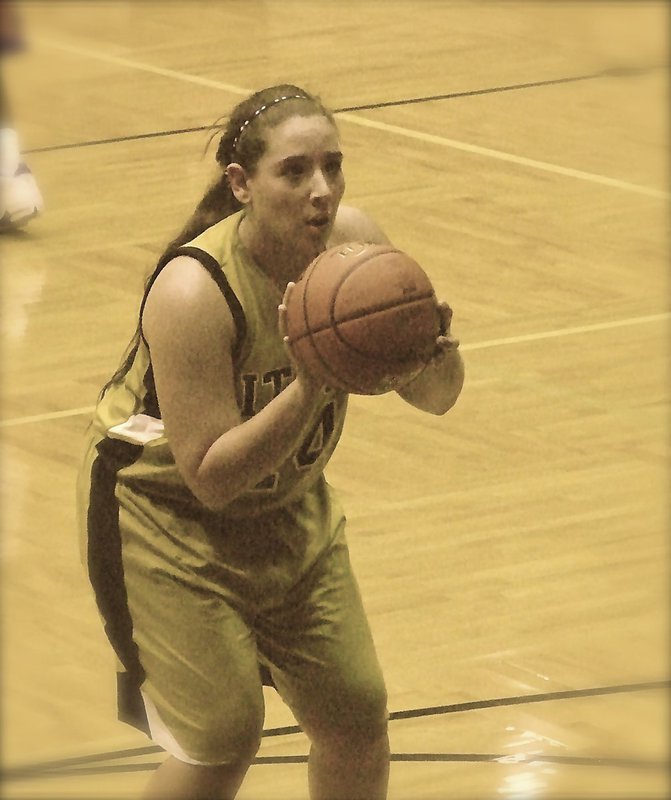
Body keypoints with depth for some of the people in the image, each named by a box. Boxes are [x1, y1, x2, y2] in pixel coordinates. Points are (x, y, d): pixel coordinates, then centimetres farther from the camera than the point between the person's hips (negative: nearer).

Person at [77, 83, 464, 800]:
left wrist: (433, 345, -30)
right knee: (224, 737, -11)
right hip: (164, 508, -6)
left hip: (286, 505, 6)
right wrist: (312, 386, -43)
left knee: (356, 714, 6)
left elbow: (435, 397, -8)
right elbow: (212, 476, -32)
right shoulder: (193, 290, -34)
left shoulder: (353, 244, -17)